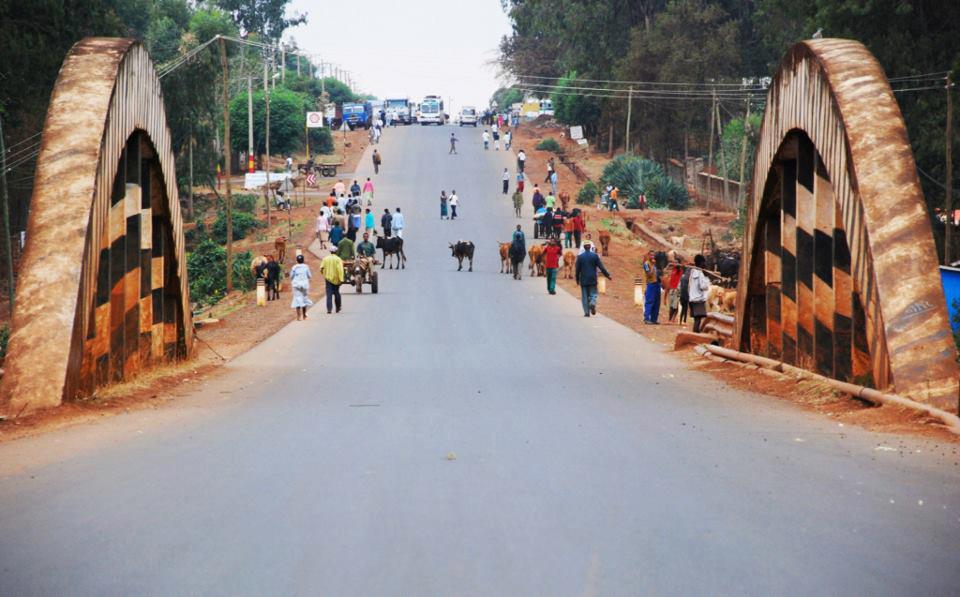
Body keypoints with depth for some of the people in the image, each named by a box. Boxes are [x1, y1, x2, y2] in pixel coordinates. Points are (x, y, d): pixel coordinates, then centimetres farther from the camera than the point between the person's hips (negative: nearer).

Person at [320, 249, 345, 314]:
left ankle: (329, 309, -12)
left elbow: (321, 268, -1)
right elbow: (340, 269, -15)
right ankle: (338, 308, 25)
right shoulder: (338, 259, -7)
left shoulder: (325, 259, 1)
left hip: (328, 278, 1)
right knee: (336, 293, 15)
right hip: (336, 279, -1)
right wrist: (341, 279, -17)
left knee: (329, 294, -1)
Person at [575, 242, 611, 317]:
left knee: (585, 296, 7)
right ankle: (592, 303, -23)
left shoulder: (580, 257, -1)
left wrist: (577, 279, 12)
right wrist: (607, 275, 2)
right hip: (593, 279, -1)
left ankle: (586, 312, 2)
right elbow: (601, 267, -5)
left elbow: (577, 269, 1)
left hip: (583, 280, 1)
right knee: (593, 294, 8)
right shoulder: (595, 255, -4)